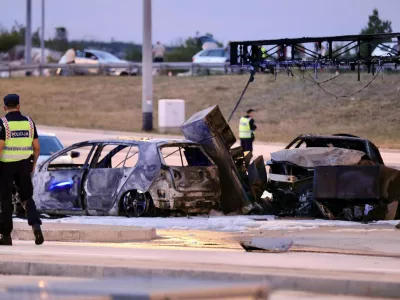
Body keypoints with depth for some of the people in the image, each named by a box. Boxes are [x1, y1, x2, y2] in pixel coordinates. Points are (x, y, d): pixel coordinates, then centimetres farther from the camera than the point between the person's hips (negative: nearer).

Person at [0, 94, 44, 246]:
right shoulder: (29, 122, 3)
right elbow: (36, 147, 5)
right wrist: (33, 164, 19)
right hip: (24, 165, 3)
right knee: (27, 198, 13)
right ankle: (35, 225, -12)